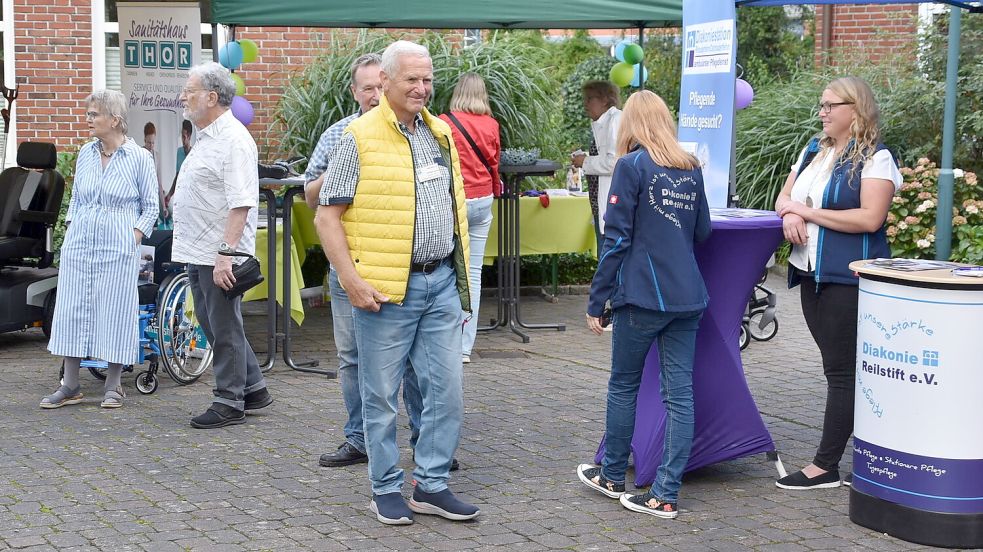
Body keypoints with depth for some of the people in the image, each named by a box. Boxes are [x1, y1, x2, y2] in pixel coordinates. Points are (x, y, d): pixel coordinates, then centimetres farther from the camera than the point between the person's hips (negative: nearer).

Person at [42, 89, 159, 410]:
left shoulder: (139, 158, -4)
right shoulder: (86, 154, 9)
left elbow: (151, 207, 0)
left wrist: (134, 239, -9)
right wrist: (71, 230, 8)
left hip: (117, 248, -5)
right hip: (79, 244, 5)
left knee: (115, 312, 0)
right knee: (72, 310, 3)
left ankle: (113, 387, 11)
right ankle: (70, 387, 11)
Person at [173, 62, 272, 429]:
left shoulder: (233, 140, -16)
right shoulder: (206, 137, 16)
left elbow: (240, 203, -23)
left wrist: (226, 252, -27)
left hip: (219, 255, -10)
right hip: (198, 253, 10)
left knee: (224, 328, -1)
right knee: (214, 326, 16)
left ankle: (229, 403, 8)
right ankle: (252, 388, 26)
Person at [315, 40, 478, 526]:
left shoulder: (440, 135, 12)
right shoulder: (359, 138, -7)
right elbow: (327, 217, -8)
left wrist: (460, 278, 17)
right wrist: (352, 282, -15)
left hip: (441, 283, 6)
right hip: (386, 289, -6)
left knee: (447, 391, 7)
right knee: (381, 394, 4)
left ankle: (432, 485, 19)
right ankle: (386, 489, 17)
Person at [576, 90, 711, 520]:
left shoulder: (632, 166, -7)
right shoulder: (692, 168, 9)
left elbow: (616, 239, -10)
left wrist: (596, 302, -5)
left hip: (642, 295, -5)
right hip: (688, 296, 5)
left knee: (624, 385, 12)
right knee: (679, 392, 3)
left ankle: (612, 476, 27)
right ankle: (666, 495, 5)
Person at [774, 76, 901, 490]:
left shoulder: (875, 159, -9)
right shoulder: (813, 151, 15)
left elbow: (870, 219, -19)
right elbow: (784, 197, 17)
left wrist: (809, 213, -15)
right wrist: (789, 215, -7)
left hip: (848, 278, -8)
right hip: (810, 273, 8)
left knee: (842, 371, -3)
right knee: (837, 367, 11)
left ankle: (825, 467, -1)